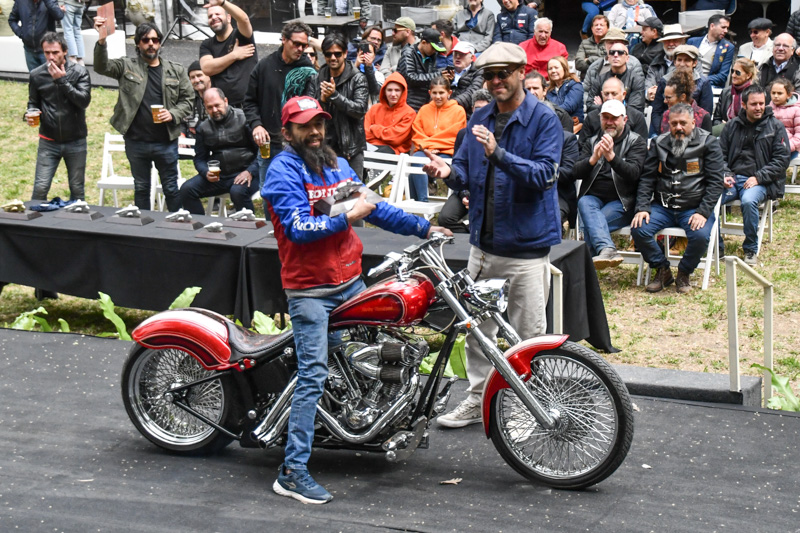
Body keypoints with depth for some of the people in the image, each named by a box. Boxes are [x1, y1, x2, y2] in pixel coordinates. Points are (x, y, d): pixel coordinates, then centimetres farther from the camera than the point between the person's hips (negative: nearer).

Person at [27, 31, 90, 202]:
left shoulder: (79, 71, -7)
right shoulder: (37, 75, -1)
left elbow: (84, 100, -17)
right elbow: (33, 102, 12)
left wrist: (62, 81, -22)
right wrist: (31, 114, -10)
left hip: (75, 141, -1)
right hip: (48, 142, 1)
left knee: (77, 189, 9)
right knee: (40, 189, -7)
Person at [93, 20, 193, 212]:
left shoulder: (176, 71, 6)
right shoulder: (127, 67, 2)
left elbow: (187, 101, 9)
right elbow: (102, 67, -13)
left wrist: (173, 115, -11)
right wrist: (101, 41, -30)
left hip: (166, 142, 0)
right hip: (136, 143, 0)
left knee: (171, 189, 8)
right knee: (141, 188, 13)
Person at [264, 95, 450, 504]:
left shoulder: (337, 164, 14)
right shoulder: (283, 170, -10)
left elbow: (373, 208, 18)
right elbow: (298, 228, -20)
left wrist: (422, 227, 15)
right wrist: (347, 218, -22)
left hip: (350, 282, 8)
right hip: (309, 290, -8)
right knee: (313, 376, -13)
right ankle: (293, 471, -12)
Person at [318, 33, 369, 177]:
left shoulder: (358, 78, -2)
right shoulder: (319, 78, 8)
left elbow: (360, 109, -13)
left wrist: (334, 95, -21)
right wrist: (322, 100, -12)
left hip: (351, 149, -3)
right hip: (325, 146, 3)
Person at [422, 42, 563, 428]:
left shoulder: (543, 119, -8)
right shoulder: (480, 119, 11)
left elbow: (544, 174, -19)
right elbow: (467, 175, 11)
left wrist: (498, 154, -30)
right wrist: (449, 173, -12)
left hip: (526, 244, -6)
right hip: (484, 243, 6)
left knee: (529, 334, 2)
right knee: (477, 326, 13)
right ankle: (477, 398, 25)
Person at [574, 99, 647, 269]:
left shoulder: (636, 142, 6)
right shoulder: (592, 142, 18)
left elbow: (633, 173, -12)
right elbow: (577, 172, 5)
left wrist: (611, 156, -28)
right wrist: (593, 159, -16)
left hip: (621, 202, -3)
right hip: (593, 197, 3)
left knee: (590, 225, -31)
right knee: (584, 202, -35)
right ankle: (608, 250, -53)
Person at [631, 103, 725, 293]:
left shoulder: (708, 143, 0)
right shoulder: (659, 143, 10)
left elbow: (715, 182, -4)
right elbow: (647, 178, 9)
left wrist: (703, 212, -17)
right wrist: (642, 208, -7)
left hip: (695, 207, -3)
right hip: (663, 206, 3)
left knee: (700, 236, -32)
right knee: (638, 229, -23)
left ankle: (684, 273, -1)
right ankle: (662, 271, 1)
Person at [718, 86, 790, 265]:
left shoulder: (775, 126, 3)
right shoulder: (732, 126, 12)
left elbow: (781, 159, -1)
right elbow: (721, 154, 14)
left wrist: (758, 178, -12)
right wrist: (724, 175, -6)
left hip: (760, 182, -3)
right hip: (732, 178, 3)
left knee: (748, 201, -37)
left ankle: (751, 250, -16)